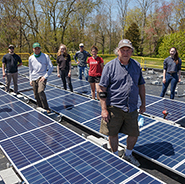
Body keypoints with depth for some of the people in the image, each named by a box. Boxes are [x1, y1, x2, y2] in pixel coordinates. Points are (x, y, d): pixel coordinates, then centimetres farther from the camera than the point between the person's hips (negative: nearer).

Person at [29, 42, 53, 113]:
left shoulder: (45, 56, -3)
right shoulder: (31, 58, 7)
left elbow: (51, 67, -2)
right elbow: (30, 70, 17)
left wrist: (45, 76, -10)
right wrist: (30, 80, 12)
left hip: (42, 77, -4)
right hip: (34, 78, 4)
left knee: (40, 91, -25)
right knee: (36, 95, 6)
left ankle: (46, 108, -14)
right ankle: (40, 107, 27)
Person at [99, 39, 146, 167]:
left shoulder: (137, 66, 6)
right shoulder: (110, 66, -7)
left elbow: (141, 85, 15)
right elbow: (102, 89, -9)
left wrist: (143, 103, 13)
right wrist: (104, 109, -13)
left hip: (131, 108, 4)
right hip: (114, 108, -3)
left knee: (134, 134, 11)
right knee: (113, 134, 10)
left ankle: (128, 154, 39)